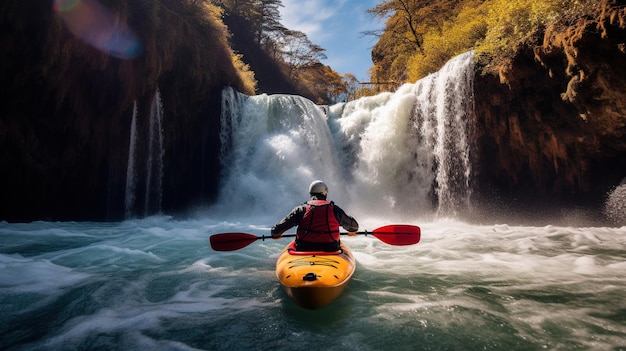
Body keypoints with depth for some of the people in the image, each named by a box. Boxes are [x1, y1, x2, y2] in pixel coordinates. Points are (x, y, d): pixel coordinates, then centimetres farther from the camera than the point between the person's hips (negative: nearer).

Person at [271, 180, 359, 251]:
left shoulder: (301, 209, -1)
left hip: (303, 250, 0)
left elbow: (277, 229, -1)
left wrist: (276, 235, 22)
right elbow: (354, 226, 17)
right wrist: (352, 231, 41)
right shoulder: (334, 209, 2)